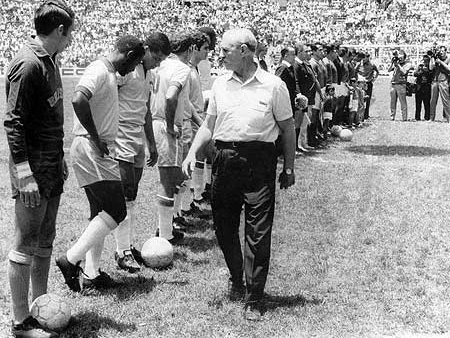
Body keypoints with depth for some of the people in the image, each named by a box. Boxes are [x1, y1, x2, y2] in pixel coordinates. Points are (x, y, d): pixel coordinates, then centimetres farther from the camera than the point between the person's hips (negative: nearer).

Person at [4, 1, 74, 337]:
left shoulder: (49, 60, 12)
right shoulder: (27, 64, -16)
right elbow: (13, 123, -19)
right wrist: (24, 174, -24)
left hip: (52, 168, 9)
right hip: (34, 170, -9)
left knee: (45, 241, 15)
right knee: (25, 246, -1)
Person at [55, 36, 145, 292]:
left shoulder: (110, 74, 18)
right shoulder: (99, 70, -13)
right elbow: (79, 100, -30)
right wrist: (96, 139, -23)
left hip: (101, 151, 10)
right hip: (91, 151, -10)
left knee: (102, 213, 12)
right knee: (116, 211, -10)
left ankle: (92, 274, 19)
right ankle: (71, 259, -5)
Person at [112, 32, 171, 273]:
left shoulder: (147, 75, 18)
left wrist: (152, 145, 28)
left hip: (138, 140, 9)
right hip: (121, 138, -9)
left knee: (131, 198, 10)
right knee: (124, 197, -10)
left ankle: (126, 245, 16)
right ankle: (122, 252, -6)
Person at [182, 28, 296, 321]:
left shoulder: (273, 85, -1)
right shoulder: (221, 84, 10)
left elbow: (287, 128, 4)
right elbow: (209, 125, 15)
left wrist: (289, 168, 3)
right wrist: (192, 153, 1)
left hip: (259, 163, -4)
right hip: (225, 160, 4)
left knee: (258, 233, -2)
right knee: (224, 226, 11)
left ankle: (254, 299, 9)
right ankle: (236, 282, 34)